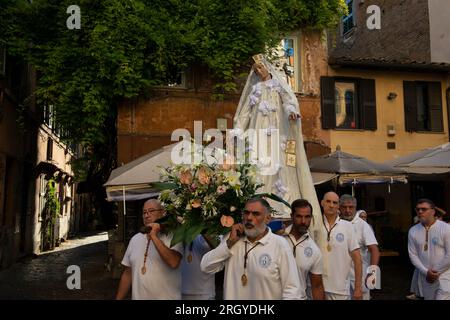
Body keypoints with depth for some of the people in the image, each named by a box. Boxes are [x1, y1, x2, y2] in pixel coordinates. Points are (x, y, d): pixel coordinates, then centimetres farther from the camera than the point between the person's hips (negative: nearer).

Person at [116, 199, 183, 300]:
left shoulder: (172, 236, -11)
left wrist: (154, 236, -25)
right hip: (137, 296, 4)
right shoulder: (135, 239, 5)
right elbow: (127, 273, 9)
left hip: (167, 297, -4)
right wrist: (118, 298, 5)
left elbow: (173, 263, -28)